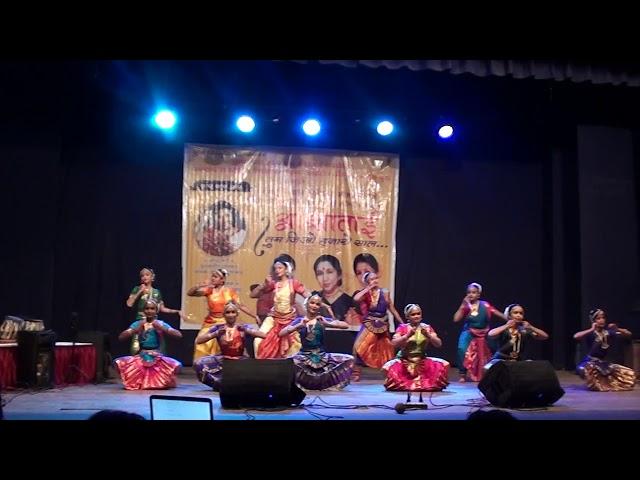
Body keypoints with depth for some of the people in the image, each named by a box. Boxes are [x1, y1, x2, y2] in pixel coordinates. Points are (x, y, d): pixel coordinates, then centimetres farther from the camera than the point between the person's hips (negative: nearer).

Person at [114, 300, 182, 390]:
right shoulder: (138, 324, 5)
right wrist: (136, 329, -15)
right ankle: (138, 381, 4)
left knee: (176, 365, -30)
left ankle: (162, 382, 4)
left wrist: (161, 328, -17)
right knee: (119, 363, -22)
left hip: (158, 358, -1)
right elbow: (121, 337, -3)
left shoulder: (161, 324, 1)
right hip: (141, 358, 1)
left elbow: (179, 335, -11)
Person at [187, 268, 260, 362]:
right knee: (203, 346, -5)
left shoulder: (230, 291, -2)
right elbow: (189, 293, -5)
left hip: (225, 323, -1)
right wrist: (201, 285, -18)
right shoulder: (208, 290, 0)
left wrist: (254, 316, -8)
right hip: (210, 323, 1)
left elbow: (241, 306, -2)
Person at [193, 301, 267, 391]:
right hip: (223, 360, 1)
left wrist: (247, 331, -20)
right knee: (198, 364, -24)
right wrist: (216, 333, -17)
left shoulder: (243, 328, 0)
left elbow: (264, 335, -10)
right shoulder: (218, 328, 2)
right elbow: (198, 340, -6)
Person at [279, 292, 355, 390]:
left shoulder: (323, 320, 6)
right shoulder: (299, 320, 5)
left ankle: (328, 382, 1)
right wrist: (299, 326, -18)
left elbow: (346, 325, -6)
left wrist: (327, 324, -19)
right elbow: (281, 333, -7)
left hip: (322, 356, 2)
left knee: (349, 359, -16)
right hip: (305, 356, -2)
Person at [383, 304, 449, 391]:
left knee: (444, 365, -20)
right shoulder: (403, 328, -5)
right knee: (388, 367, -32)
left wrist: (428, 336, -23)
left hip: (422, 361, 2)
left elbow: (438, 344, -5)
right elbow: (395, 344, -18)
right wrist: (408, 335, -30)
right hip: (404, 361, -2)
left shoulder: (427, 328, 2)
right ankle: (403, 384, 0)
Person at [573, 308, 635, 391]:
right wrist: (592, 330, -30)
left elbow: (629, 334, 4)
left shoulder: (608, 333, 2)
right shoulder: (591, 333, -12)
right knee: (586, 369, -42)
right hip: (590, 362, -6)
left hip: (603, 363, 6)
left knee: (629, 374, 1)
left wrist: (617, 329, -14)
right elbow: (576, 336, -31)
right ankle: (596, 385, -8)